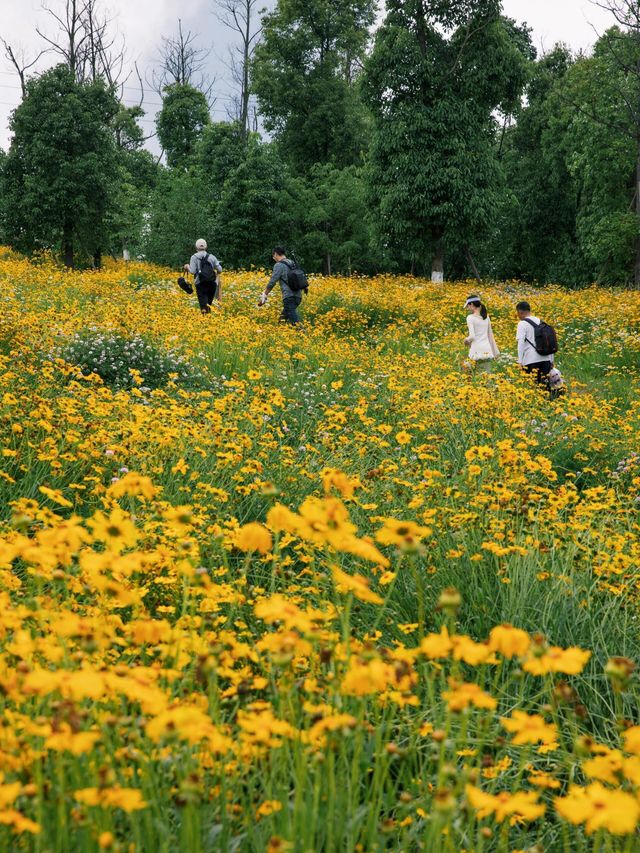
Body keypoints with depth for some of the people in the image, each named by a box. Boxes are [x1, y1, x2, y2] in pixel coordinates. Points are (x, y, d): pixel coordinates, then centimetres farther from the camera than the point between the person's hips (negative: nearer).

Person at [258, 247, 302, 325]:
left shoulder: (279, 265, -3)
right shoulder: (292, 264, 19)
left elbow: (272, 282, -9)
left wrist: (264, 295, -1)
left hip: (289, 297, -8)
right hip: (298, 296, 8)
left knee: (295, 323, -15)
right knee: (283, 319, 18)